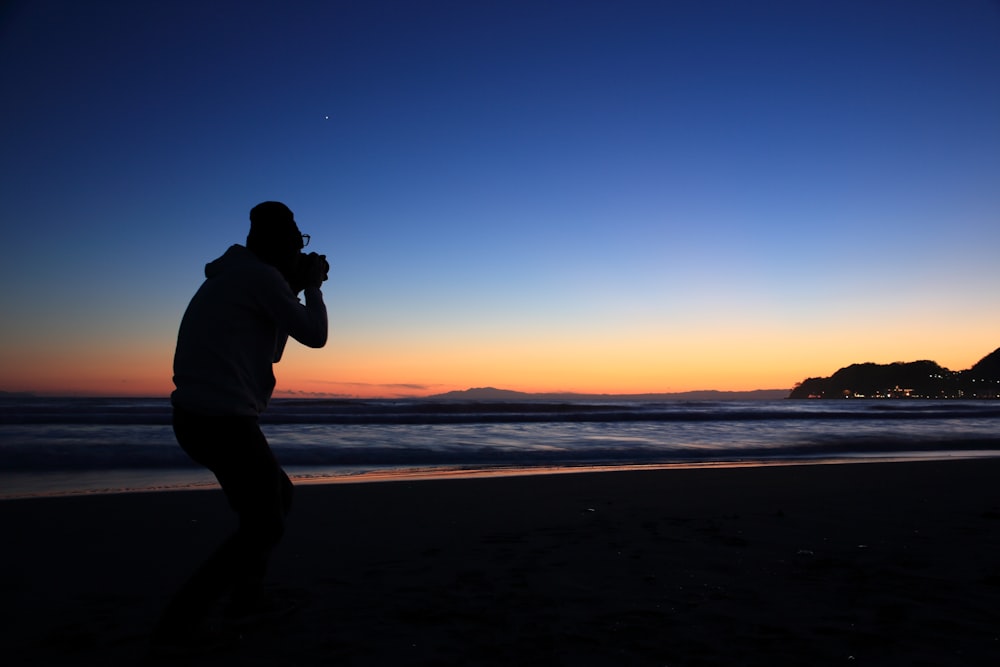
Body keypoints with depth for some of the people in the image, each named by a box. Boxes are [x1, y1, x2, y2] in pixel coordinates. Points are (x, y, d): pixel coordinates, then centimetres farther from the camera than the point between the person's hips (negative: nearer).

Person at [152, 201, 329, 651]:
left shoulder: (232, 277, 17)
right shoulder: (262, 276, -11)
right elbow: (314, 336, -7)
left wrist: (294, 291, 20)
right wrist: (312, 287, 8)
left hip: (196, 416, 10)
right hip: (224, 420, -9)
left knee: (277, 494, 23)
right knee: (264, 525, 2)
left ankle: (245, 594, 27)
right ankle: (180, 620, 4)